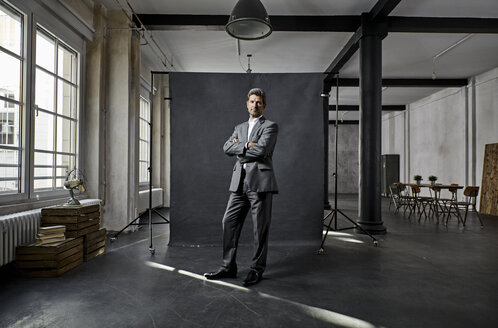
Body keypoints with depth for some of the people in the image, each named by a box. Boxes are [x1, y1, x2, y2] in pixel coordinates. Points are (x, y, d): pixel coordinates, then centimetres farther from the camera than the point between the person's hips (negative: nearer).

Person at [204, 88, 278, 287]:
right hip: (239, 183, 6)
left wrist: (239, 147, -1)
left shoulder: (270, 126, 2)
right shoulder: (239, 127, 21)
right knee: (229, 223, 5)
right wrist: (246, 146, -10)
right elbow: (226, 148, 5)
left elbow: (261, 149, -15)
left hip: (260, 182, -6)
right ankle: (228, 267, 18)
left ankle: (257, 270, 15)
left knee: (260, 228, 1)